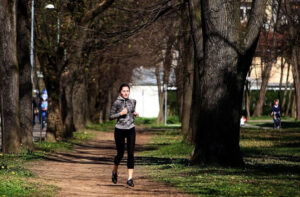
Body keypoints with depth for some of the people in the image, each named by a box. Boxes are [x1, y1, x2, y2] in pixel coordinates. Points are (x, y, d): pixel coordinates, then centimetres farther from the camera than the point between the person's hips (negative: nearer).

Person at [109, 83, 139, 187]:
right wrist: (121, 113, -17)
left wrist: (135, 114, 1)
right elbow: (110, 116, -4)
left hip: (131, 129, 3)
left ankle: (130, 178, -5)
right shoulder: (117, 103, -6)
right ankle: (115, 172, 34)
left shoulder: (133, 101, 7)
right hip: (120, 130, -3)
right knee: (120, 154, 5)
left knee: (131, 154, -6)